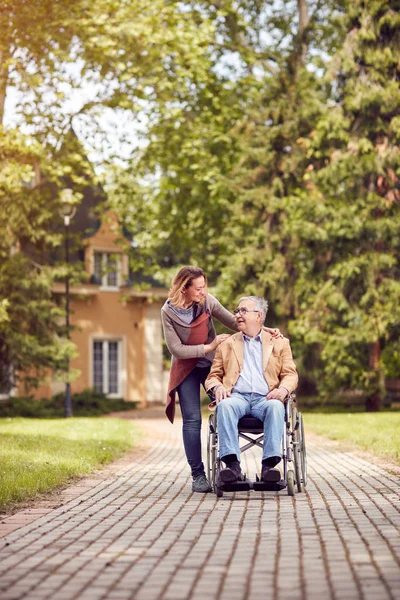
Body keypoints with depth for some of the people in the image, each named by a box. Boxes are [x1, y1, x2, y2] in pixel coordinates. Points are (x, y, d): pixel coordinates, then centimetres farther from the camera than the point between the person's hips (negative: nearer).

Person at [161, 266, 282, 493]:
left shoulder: (207, 301, -11)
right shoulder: (169, 312, -16)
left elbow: (233, 322, -5)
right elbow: (176, 349, -16)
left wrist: (265, 330, -16)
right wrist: (209, 347, -20)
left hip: (211, 364, 2)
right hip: (186, 370, -2)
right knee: (192, 420, -5)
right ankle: (198, 475, 2)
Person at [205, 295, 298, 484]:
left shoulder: (279, 343, 21)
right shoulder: (226, 344, 24)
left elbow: (290, 374, 14)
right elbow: (213, 375, 20)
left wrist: (283, 389, -10)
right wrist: (217, 387, -5)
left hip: (265, 398, 0)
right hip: (237, 396, 1)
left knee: (276, 406, -37)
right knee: (224, 405, -36)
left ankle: (269, 464, -42)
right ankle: (232, 464, -43)